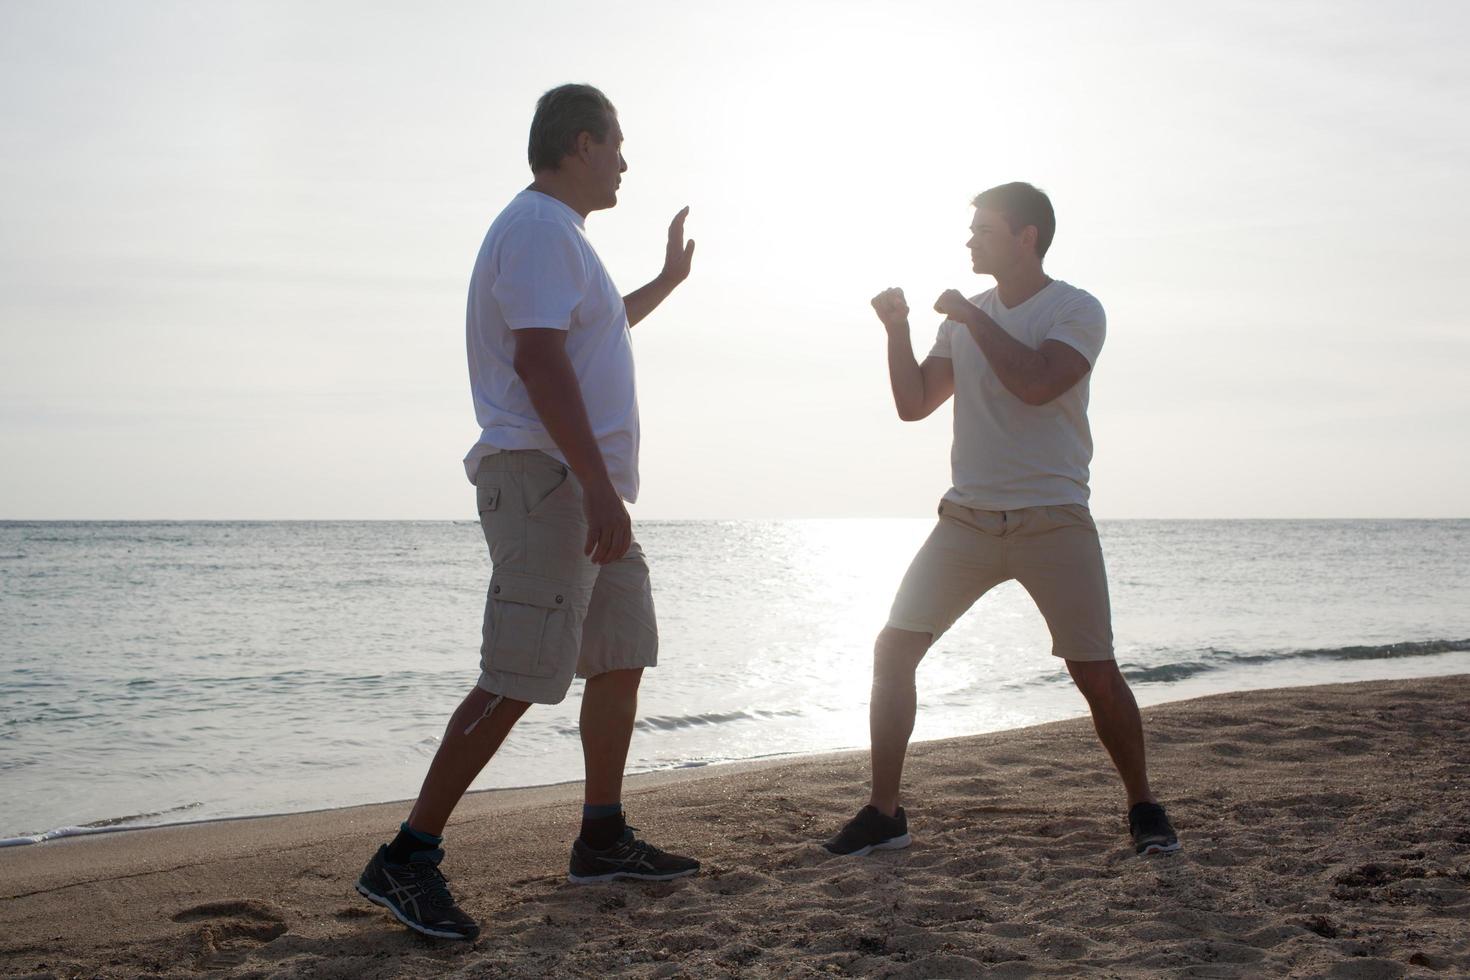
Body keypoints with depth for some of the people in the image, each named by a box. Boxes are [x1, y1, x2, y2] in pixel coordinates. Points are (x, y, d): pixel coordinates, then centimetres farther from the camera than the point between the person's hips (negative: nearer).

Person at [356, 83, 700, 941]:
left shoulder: (562, 235, 23)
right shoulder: (539, 227, -11)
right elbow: (539, 359, -23)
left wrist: (668, 281, 47)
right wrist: (597, 486, -30)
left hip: (588, 490, 11)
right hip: (547, 480, -11)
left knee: (622, 658, 14)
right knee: (518, 679, -14)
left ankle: (604, 839, 22)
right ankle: (407, 860, -9)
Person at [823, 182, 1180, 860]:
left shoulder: (1076, 310, -4)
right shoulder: (966, 318, 14)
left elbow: (1036, 383, -22)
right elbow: (914, 404, 12)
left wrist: (973, 318, -13)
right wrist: (897, 329, 1)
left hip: (1054, 519, -4)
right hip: (966, 517, 5)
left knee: (1095, 673, -3)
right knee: (893, 650, -5)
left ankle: (1144, 808, 19)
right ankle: (884, 812, 4)